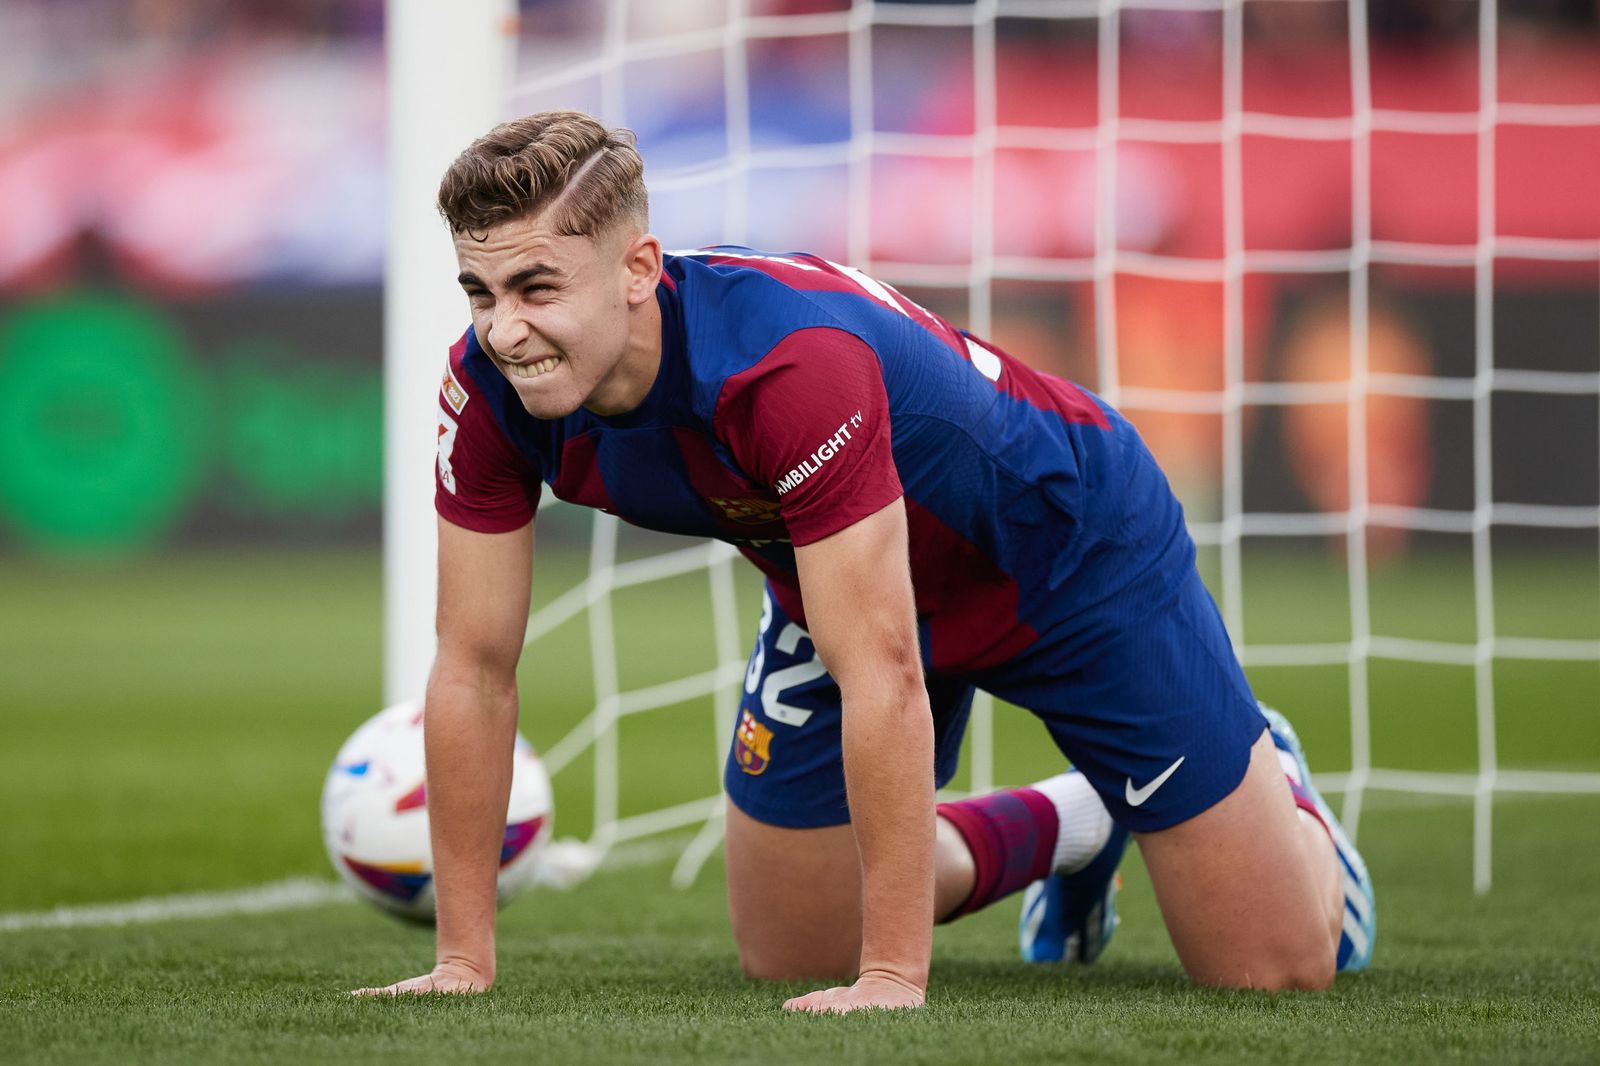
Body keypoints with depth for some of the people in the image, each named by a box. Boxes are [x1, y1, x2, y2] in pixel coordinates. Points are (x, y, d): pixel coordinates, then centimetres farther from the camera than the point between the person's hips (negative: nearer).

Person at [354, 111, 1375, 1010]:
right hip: (847, 590, 6)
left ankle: (1277, 794, 34)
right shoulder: (493, 391, -24)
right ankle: (1074, 824, 34)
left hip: (1074, 556, -6)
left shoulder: (791, 364, -44)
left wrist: (894, 977, -41)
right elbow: (474, 668, -16)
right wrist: (466, 959, -17)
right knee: (790, 957, 10)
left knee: (1279, 968, -3)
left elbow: (881, 675, -42)